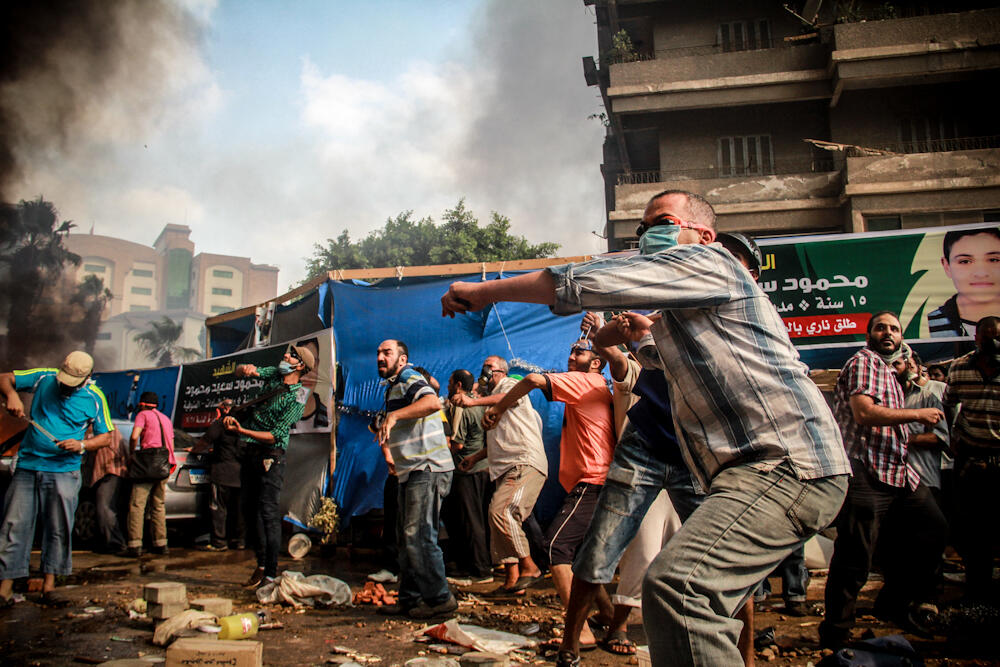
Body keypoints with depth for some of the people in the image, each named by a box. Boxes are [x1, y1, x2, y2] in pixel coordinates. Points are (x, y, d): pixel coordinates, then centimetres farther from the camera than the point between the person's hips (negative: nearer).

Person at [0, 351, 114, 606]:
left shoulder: (95, 399, -2)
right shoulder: (44, 378, 1)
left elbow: (106, 436, 4)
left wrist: (82, 445, -14)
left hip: (63, 472, -1)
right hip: (27, 467, 1)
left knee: (58, 529, 2)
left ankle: (48, 586, 14)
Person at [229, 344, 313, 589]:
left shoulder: (297, 399, -14)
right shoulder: (273, 374, 7)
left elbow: (275, 436, -18)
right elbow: (240, 372, 8)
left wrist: (241, 430, -25)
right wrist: (245, 369, -16)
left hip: (271, 456, -7)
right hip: (251, 452, 7)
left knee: (267, 511, -11)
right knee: (249, 509, 10)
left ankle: (271, 574, -6)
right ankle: (261, 564, 21)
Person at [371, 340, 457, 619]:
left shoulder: (410, 381, -10)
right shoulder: (392, 388, 21)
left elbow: (433, 402, -33)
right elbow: (385, 428, 36)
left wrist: (394, 415, -36)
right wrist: (387, 449, 20)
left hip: (427, 470, -10)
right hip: (410, 472, 10)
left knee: (418, 535, -11)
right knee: (405, 538, 13)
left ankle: (439, 598, -2)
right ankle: (410, 599, 22)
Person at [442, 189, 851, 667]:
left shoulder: (707, 261, -4)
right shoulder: (679, 307, 27)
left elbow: (588, 282, -12)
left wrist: (485, 291, -4)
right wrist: (648, 332, 28)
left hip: (788, 464, -11)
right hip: (758, 465, 11)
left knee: (675, 583, -29)